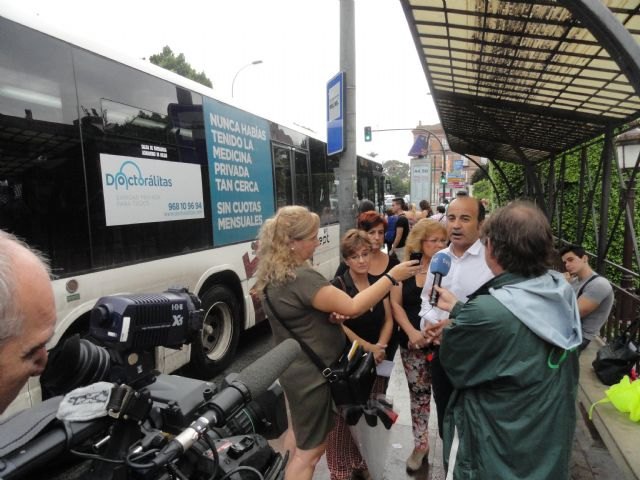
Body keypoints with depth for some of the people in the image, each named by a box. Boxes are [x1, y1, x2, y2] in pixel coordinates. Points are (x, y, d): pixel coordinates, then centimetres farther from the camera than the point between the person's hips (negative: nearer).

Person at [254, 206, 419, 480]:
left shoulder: (273, 275, 0)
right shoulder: (301, 278, -30)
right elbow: (353, 307, -31)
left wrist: (330, 313, -4)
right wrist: (392, 277, -23)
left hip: (295, 368, 10)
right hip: (311, 372, -10)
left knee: (300, 430, 30)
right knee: (311, 448, 10)